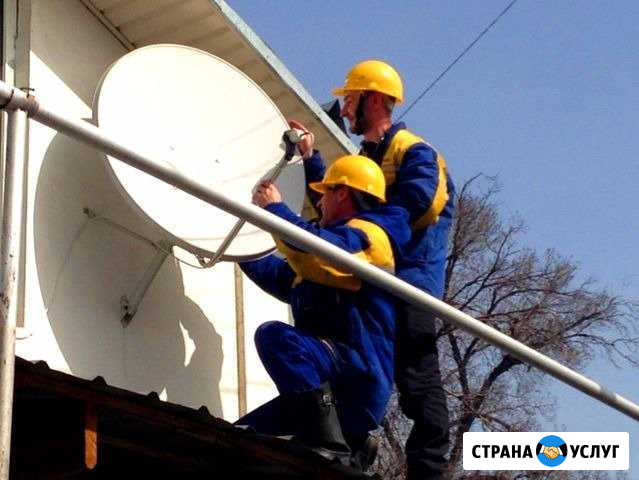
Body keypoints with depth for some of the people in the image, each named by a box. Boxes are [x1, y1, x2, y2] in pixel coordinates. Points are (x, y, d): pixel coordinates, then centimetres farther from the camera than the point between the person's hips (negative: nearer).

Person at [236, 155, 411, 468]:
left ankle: (329, 446, -36)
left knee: (273, 335, -33)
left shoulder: (368, 234, -4)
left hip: (359, 372, -10)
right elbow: (285, 280, 41)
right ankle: (347, 444, 15)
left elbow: (316, 252, -26)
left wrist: (274, 208, -13)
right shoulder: (341, 242, 29)